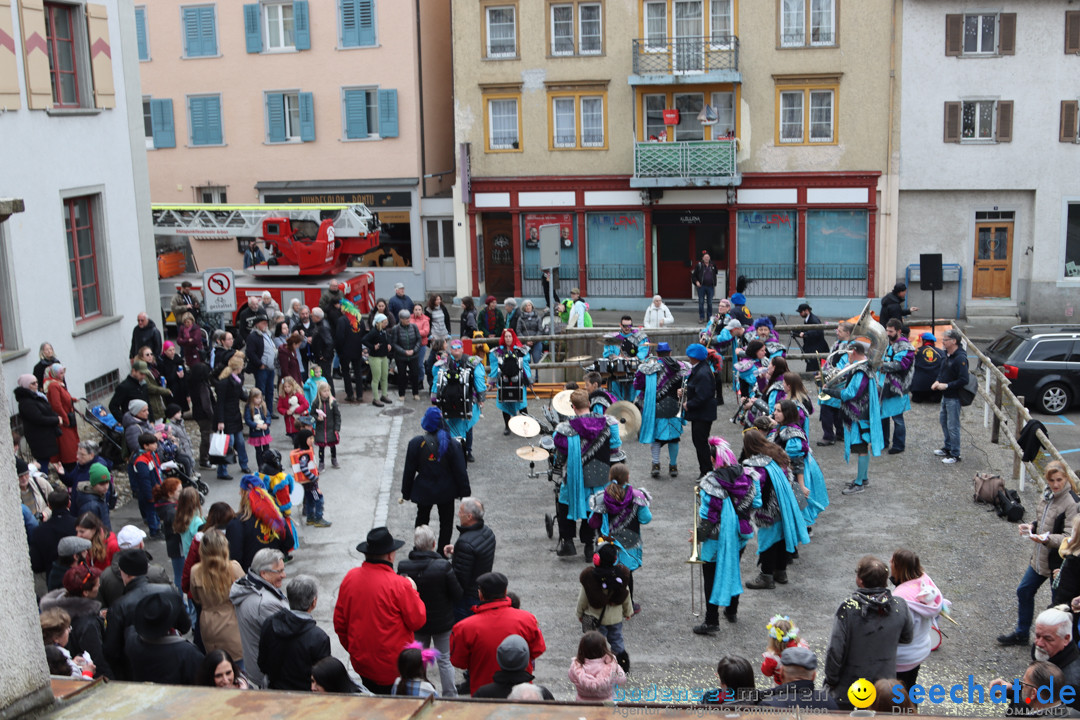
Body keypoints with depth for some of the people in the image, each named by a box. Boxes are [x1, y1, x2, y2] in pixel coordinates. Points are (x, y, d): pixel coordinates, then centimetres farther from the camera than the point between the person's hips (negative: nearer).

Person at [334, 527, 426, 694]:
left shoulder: (350, 577, -4)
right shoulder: (399, 584, -20)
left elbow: (339, 622, 6)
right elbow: (418, 621, -10)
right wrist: (413, 592, 4)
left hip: (361, 661, 5)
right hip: (392, 667, -5)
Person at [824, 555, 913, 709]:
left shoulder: (848, 609, -25)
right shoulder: (899, 607, -13)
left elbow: (835, 651, -21)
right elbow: (907, 637, 5)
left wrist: (830, 680, -5)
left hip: (848, 689, -3)